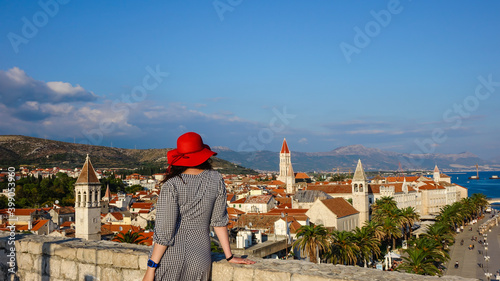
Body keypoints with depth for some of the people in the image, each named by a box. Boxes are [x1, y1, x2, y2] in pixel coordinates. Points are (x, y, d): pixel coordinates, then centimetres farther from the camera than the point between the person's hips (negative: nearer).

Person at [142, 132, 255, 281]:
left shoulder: (172, 186, -14)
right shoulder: (216, 179, -2)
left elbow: (165, 231, -14)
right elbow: (219, 220, 5)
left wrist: (151, 269, -6)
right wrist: (229, 256, 14)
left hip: (170, 256, -4)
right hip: (200, 257, 4)